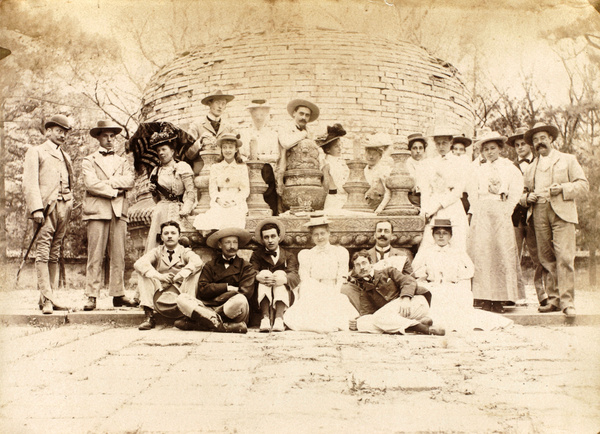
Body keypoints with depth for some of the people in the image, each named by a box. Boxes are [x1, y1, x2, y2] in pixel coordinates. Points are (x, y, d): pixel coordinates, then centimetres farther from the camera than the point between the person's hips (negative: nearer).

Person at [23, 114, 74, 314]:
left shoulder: (65, 157, 25)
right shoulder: (36, 152, 7)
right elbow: (29, 183, -3)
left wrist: (68, 209, 13)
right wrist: (36, 208, -15)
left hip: (63, 208, 6)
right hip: (46, 207, -6)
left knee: (55, 255, 5)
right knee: (43, 253, -10)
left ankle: (51, 296, 6)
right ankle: (47, 299, -12)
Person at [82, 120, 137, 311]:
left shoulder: (123, 162, 21)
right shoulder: (89, 161, 12)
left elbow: (129, 181, 2)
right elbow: (91, 183, -5)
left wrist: (105, 182, -6)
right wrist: (115, 190, -6)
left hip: (119, 211, 3)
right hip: (97, 211, -3)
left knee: (119, 256, 1)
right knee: (95, 256, -7)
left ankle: (118, 295, 5)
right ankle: (92, 297, -5)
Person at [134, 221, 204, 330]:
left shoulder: (186, 252, 9)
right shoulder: (157, 252, 13)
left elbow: (197, 262, -16)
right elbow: (138, 264, -8)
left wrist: (178, 276, -26)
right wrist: (159, 276, -21)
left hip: (182, 292, -1)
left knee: (197, 271, -21)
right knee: (142, 272, -15)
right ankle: (149, 316, -23)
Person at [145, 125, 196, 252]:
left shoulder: (182, 167, 2)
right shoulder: (156, 171, 19)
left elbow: (191, 193, -6)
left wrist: (185, 210, -17)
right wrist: (154, 192, 4)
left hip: (176, 211, -5)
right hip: (159, 211, 5)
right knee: (153, 241, -6)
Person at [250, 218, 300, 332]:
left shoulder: (289, 256, 16)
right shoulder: (257, 255, 19)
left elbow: (295, 277, -5)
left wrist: (284, 279, -29)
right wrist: (258, 277, -29)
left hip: (284, 297, 0)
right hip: (261, 297, 0)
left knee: (280, 273, -23)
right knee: (265, 272, -23)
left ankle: (279, 318, -44)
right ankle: (265, 317, -43)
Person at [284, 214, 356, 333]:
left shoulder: (340, 252, 11)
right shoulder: (306, 255, 11)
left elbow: (340, 280, 5)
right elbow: (305, 283, 4)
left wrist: (331, 298, -10)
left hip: (333, 296, 0)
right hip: (311, 297, 1)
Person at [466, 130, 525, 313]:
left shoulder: (510, 168, 9)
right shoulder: (479, 171, 18)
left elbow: (516, 192, 2)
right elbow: (473, 194, 14)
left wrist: (506, 211, -7)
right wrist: (472, 213, 1)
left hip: (500, 213, -2)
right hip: (481, 214, 2)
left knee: (501, 252, -7)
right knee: (481, 252, -6)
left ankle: (499, 300, -5)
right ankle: (485, 299, -5)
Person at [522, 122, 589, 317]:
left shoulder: (568, 160, 14)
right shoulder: (531, 168, 24)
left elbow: (583, 185, 6)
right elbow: (524, 193, 26)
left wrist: (562, 188, -10)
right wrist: (527, 197, 2)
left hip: (562, 213, -4)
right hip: (539, 214, 4)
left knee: (564, 256, -14)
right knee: (546, 259, 0)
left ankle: (567, 301, -13)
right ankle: (554, 299, 7)